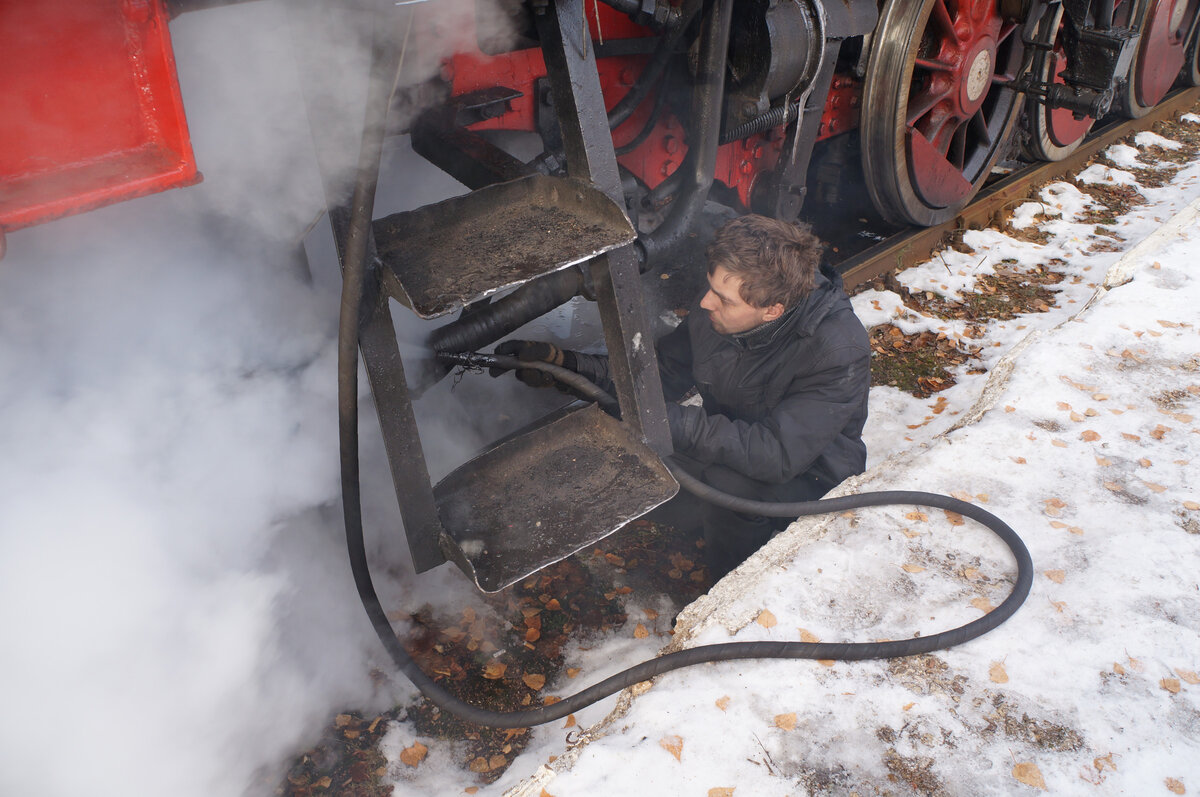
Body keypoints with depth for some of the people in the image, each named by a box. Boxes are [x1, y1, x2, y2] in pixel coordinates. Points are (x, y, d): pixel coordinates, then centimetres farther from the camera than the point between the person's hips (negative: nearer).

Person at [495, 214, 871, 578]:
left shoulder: (838, 353, -31)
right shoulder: (719, 305, -14)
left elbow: (777, 456, -36)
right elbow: (663, 372, -3)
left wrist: (668, 418, -38)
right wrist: (566, 363, -13)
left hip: (809, 476, -5)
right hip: (735, 441, 5)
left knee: (728, 480, -34)